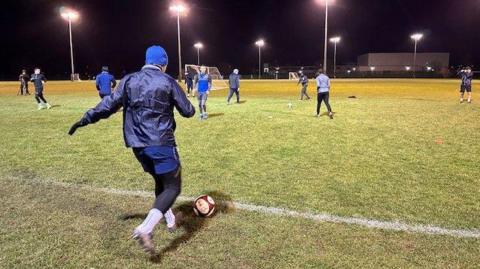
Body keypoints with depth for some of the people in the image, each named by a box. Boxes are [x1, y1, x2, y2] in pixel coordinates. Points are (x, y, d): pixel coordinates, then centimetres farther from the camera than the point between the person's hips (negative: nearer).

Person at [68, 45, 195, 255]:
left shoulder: (129, 80, 7)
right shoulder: (167, 82, -2)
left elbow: (109, 104, 3)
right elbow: (188, 112, 1)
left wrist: (86, 119, 13)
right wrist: (188, 106, 24)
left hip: (138, 145, 6)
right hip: (161, 144, -5)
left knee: (161, 182, 24)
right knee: (172, 188, -1)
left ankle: (170, 220, 34)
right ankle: (145, 229, -18)